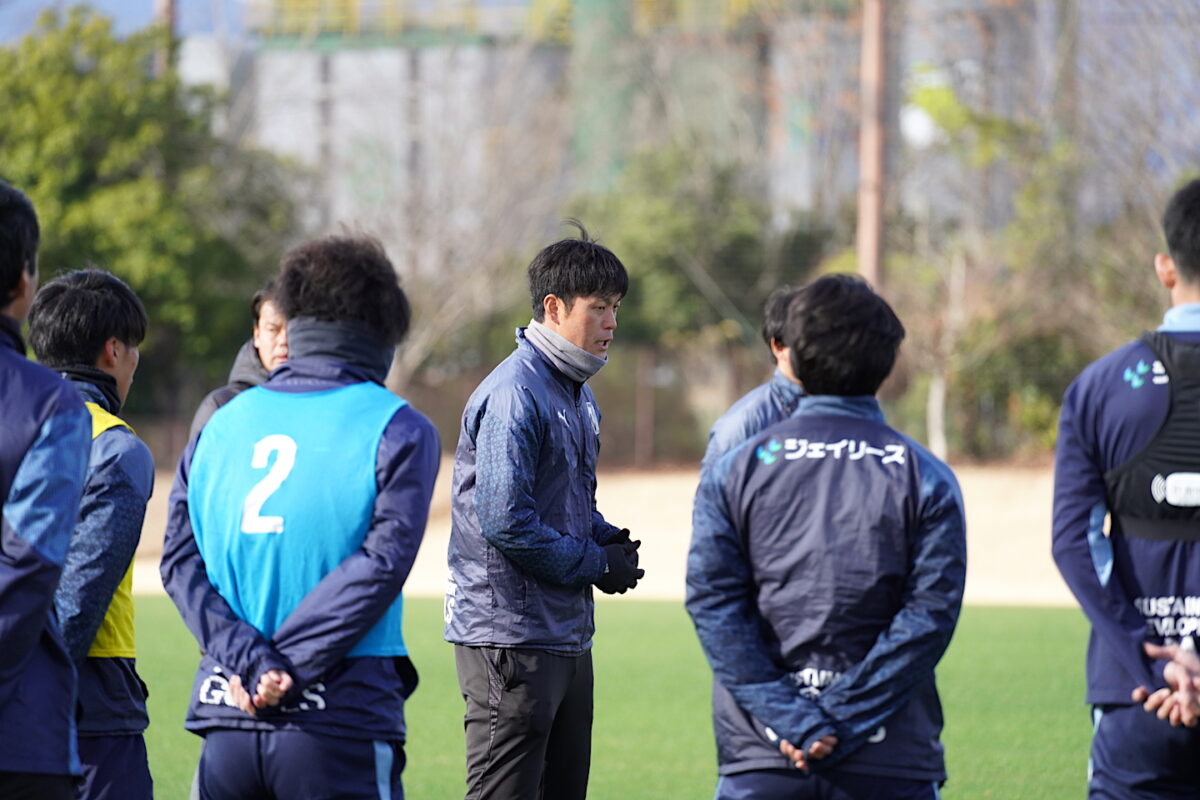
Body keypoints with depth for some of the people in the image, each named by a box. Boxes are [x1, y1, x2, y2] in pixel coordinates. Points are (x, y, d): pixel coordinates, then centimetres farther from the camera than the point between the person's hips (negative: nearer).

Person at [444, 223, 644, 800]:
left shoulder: (578, 395, 16)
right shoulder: (514, 394, -16)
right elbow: (504, 520, -23)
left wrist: (609, 539, 3)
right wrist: (596, 565, -14)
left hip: (568, 636, 10)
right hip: (510, 637, -10)